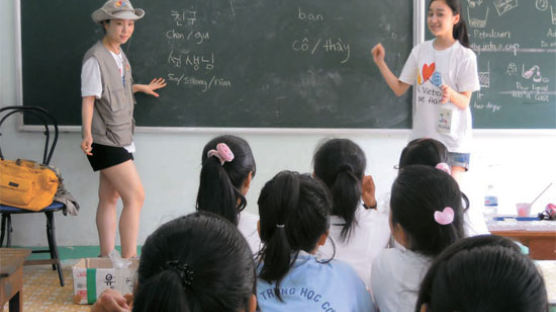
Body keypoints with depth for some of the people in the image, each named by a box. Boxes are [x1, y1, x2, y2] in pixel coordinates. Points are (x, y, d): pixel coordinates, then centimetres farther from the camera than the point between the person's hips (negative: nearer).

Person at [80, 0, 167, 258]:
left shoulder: (119, 55, 11)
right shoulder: (95, 58, -15)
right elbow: (89, 98, -19)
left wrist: (140, 88, 33)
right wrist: (88, 134, -30)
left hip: (121, 139, 9)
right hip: (106, 142, -9)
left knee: (109, 199, 12)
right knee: (135, 196, -12)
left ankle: (106, 258, 18)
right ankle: (128, 259, -7)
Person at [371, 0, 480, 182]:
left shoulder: (465, 56, -7)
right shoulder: (420, 51, 5)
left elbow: (464, 102, -7)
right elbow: (399, 89, 8)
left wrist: (451, 94, -29)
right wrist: (380, 63, -2)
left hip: (453, 139, -4)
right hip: (422, 136, 4)